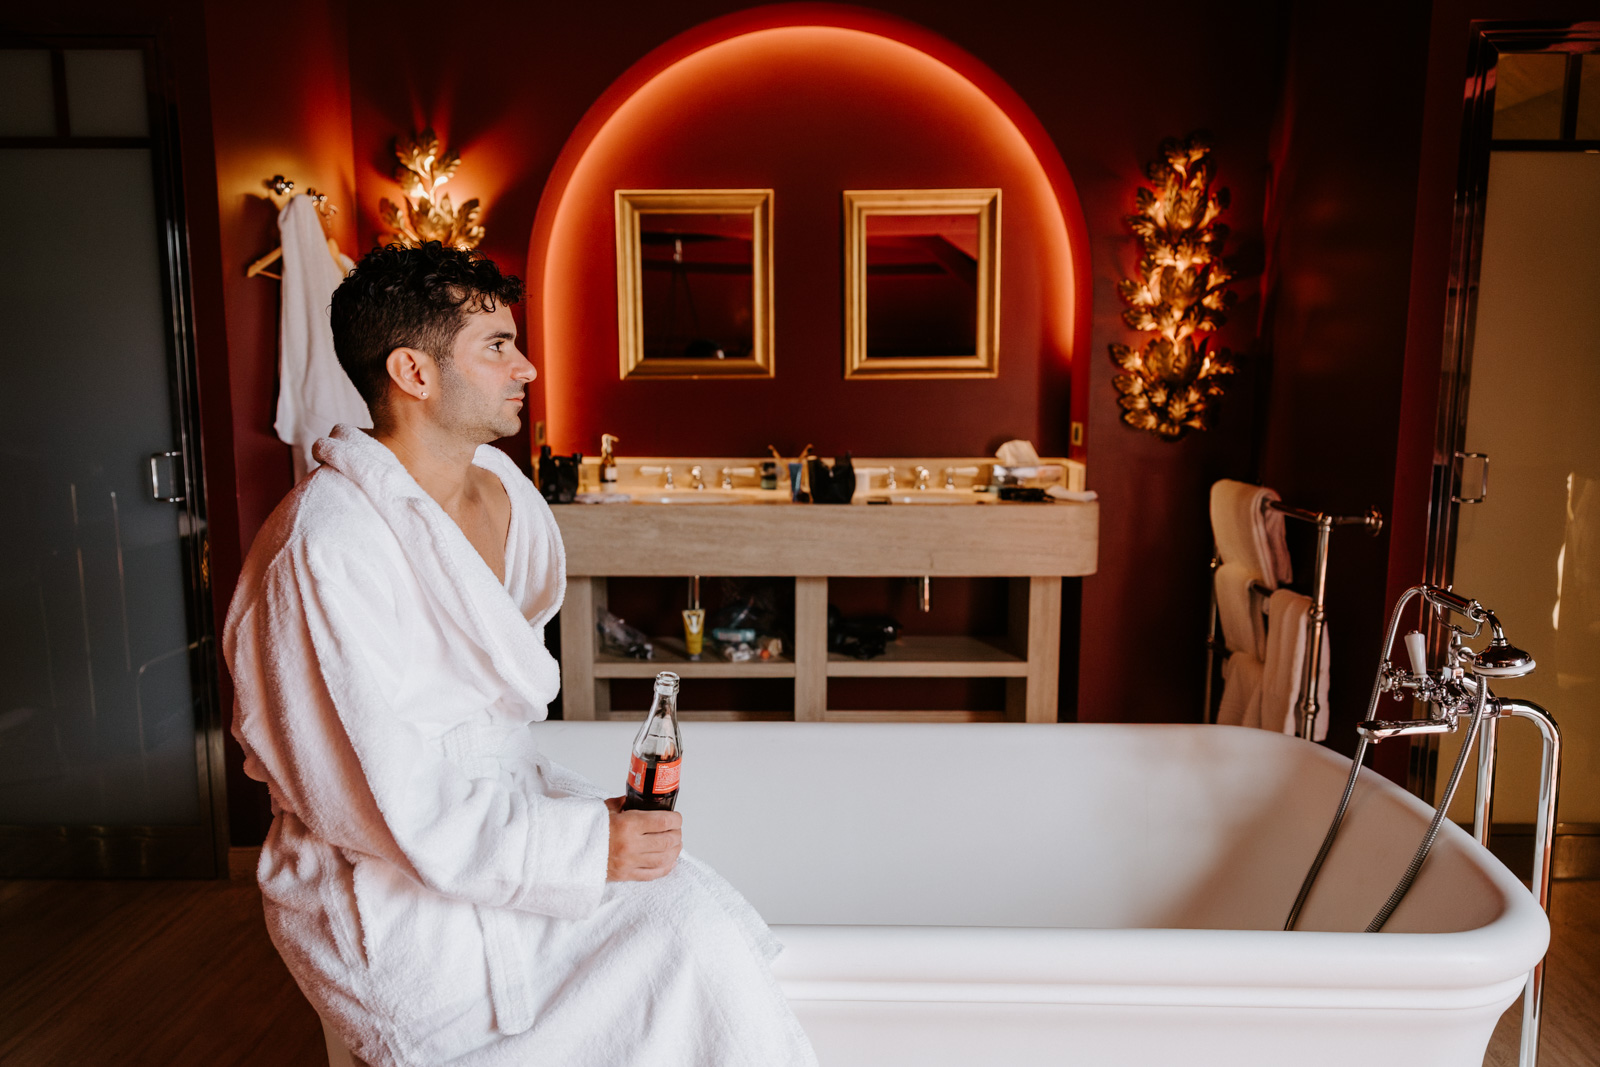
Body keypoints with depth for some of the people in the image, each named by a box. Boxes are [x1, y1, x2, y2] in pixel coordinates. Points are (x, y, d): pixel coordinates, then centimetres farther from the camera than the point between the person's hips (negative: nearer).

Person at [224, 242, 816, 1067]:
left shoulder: (501, 490, 3)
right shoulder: (325, 551, -22)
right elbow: (385, 806, -23)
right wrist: (580, 844, -24)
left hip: (506, 799, 7)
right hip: (389, 887, -7)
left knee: (696, 907, -13)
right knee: (691, 941, -17)